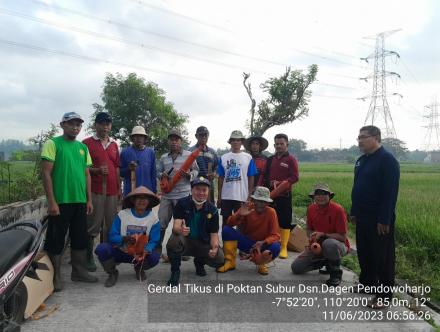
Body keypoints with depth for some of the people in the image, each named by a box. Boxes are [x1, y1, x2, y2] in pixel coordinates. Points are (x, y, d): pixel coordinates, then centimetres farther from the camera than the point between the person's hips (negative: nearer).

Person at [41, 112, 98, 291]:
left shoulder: (83, 147, 12)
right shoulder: (52, 143, -5)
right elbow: (46, 173, -10)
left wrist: (89, 199, 11)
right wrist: (51, 201, -15)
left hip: (80, 201, 6)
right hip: (60, 201, -6)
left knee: (80, 238, 13)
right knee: (56, 240, 4)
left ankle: (79, 271, 27)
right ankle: (56, 276, 18)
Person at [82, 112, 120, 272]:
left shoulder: (114, 144, 17)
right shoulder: (87, 143, 2)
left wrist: (119, 188, 16)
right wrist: (97, 170, -17)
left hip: (112, 191, 5)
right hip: (94, 190, -5)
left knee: (111, 225, 7)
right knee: (93, 226, -2)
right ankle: (89, 257, 9)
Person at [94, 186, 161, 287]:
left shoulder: (153, 218, -9)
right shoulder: (122, 214, -9)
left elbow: (154, 241, -11)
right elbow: (112, 236, -11)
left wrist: (145, 251, -32)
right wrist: (126, 239, -31)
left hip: (140, 253, 0)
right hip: (120, 251, 0)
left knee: (154, 257, -31)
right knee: (101, 249, -28)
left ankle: (139, 268, 8)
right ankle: (112, 273, 4)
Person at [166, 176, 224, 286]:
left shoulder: (212, 210, -4)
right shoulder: (182, 203, -10)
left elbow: (214, 233, -2)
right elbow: (176, 226, -22)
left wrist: (214, 247, -24)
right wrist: (180, 230, -48)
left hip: (203, 244, 3)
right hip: (184, 241, -2)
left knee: (219, 259, -21)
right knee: (174, 240, -36)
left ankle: (199, 262, 17)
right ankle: (175, 271, -7)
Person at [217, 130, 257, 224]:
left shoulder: (248, 158, 2)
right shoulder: (223, 158, 6)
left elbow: (251, 178, 2)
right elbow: (221, 178, 8)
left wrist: (250, 197, -2)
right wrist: (219, 197, 6)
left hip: (242, 197, -2)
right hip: (226, 197, 2)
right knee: (226, 221, 11)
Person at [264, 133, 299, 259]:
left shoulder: (291, 159, 0)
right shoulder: (270, 159, 14)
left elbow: (295, 177, -8)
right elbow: (265, 176, 17)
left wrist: (280, 183, -18)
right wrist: (269, 184, 0)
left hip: (284, 195, -4)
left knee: (285, 221, 0)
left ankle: (283, 248, 8)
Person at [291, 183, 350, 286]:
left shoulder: (338, 209, -19)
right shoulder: (311, 209, -4)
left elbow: (342, 237, -18)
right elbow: (309, 230, 8)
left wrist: (323, 235, -29)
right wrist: (312, 237, -14)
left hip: (339, 245, -5)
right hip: (317, 247, 5)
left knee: (329, 243, -43)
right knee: (296, 267, -6)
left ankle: (336, 273, -13)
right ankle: (325, 262, 17)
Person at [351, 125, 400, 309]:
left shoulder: (387, 160, -14)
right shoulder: (361, 160, 12)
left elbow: (390, 192, -19)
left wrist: (384, 219, -21)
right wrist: (354, 211, 15)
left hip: (379, 219, -8)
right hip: (363, 216, 8)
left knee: (382, 256, 1)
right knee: (364, 252, 18)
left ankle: (384, 295, 11)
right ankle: (367, 282, 35)